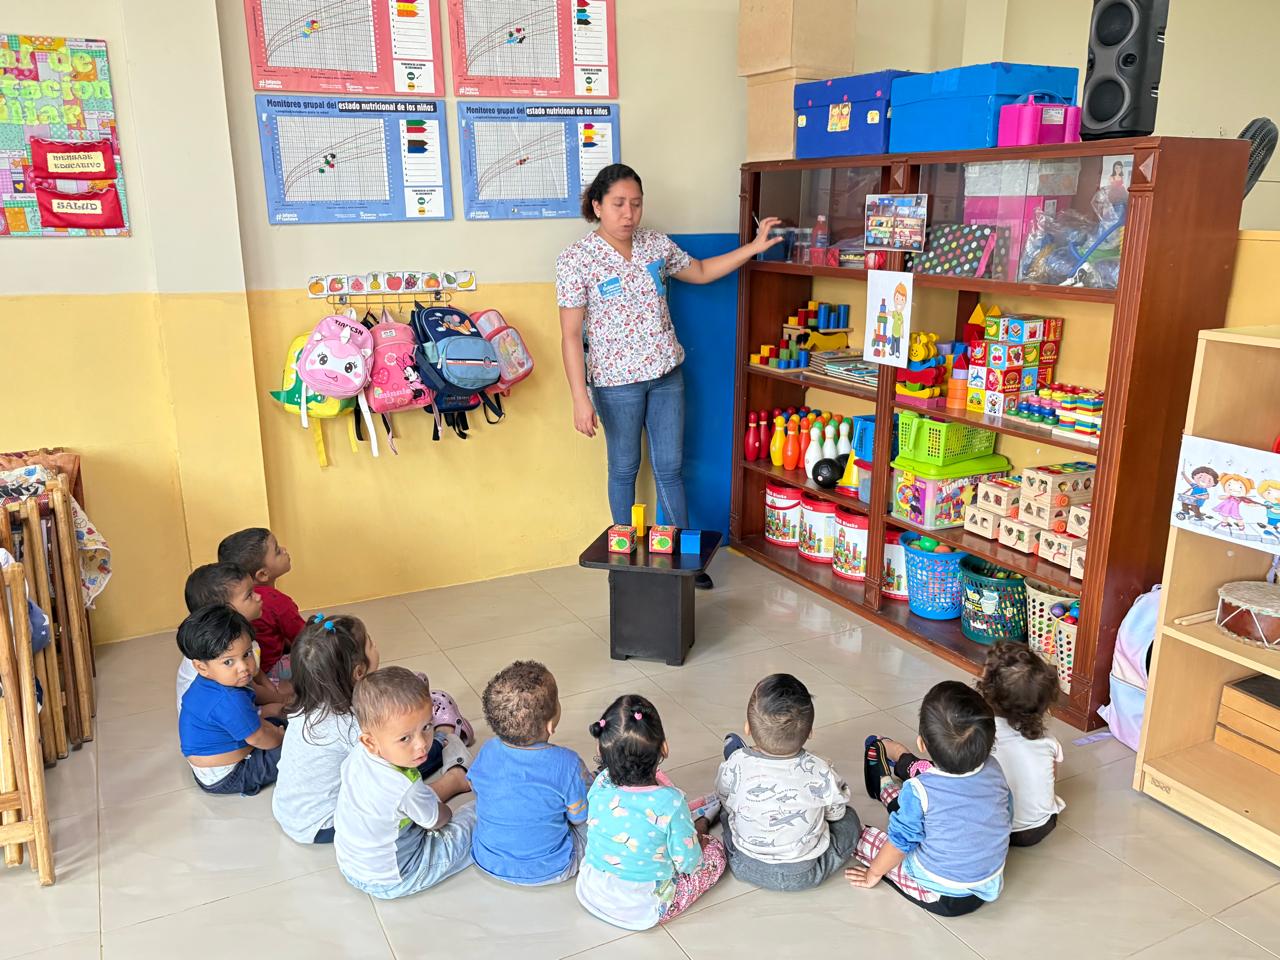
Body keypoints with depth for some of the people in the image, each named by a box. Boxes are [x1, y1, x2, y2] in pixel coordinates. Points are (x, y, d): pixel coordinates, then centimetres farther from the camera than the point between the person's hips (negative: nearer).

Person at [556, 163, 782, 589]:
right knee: (624, 469, 11)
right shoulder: (576, 259, -12)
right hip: (616, 382, -4)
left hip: (666, 375, 4)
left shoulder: (656, 243, 2)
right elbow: (571, 335, -13)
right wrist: (580, 398, -18)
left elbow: (700, 272, 18)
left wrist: (753, 247, 10)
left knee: (670, 468, 10)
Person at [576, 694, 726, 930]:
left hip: (589, 895, 5)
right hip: (644, 911, -4)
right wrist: (697, 836, 5)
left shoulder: (600, 784, -17)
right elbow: (688, 864, -18)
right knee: (715, 850, 13)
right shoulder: (671, 803, -30)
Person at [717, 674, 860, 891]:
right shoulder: (820, 773, -24)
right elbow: (835, 813, -2)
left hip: (744, 867, 1)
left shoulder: (736, 766, -22)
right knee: (849, 819, 24)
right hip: (803, 876, -1)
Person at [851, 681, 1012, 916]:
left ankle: (885, 785, 37)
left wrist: (874, 873, 3)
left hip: (941, 897, -5)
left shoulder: (920, 791, -30)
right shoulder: (994, 770, -17)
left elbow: (901, 842, -17)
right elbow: (1006, 818, 3)